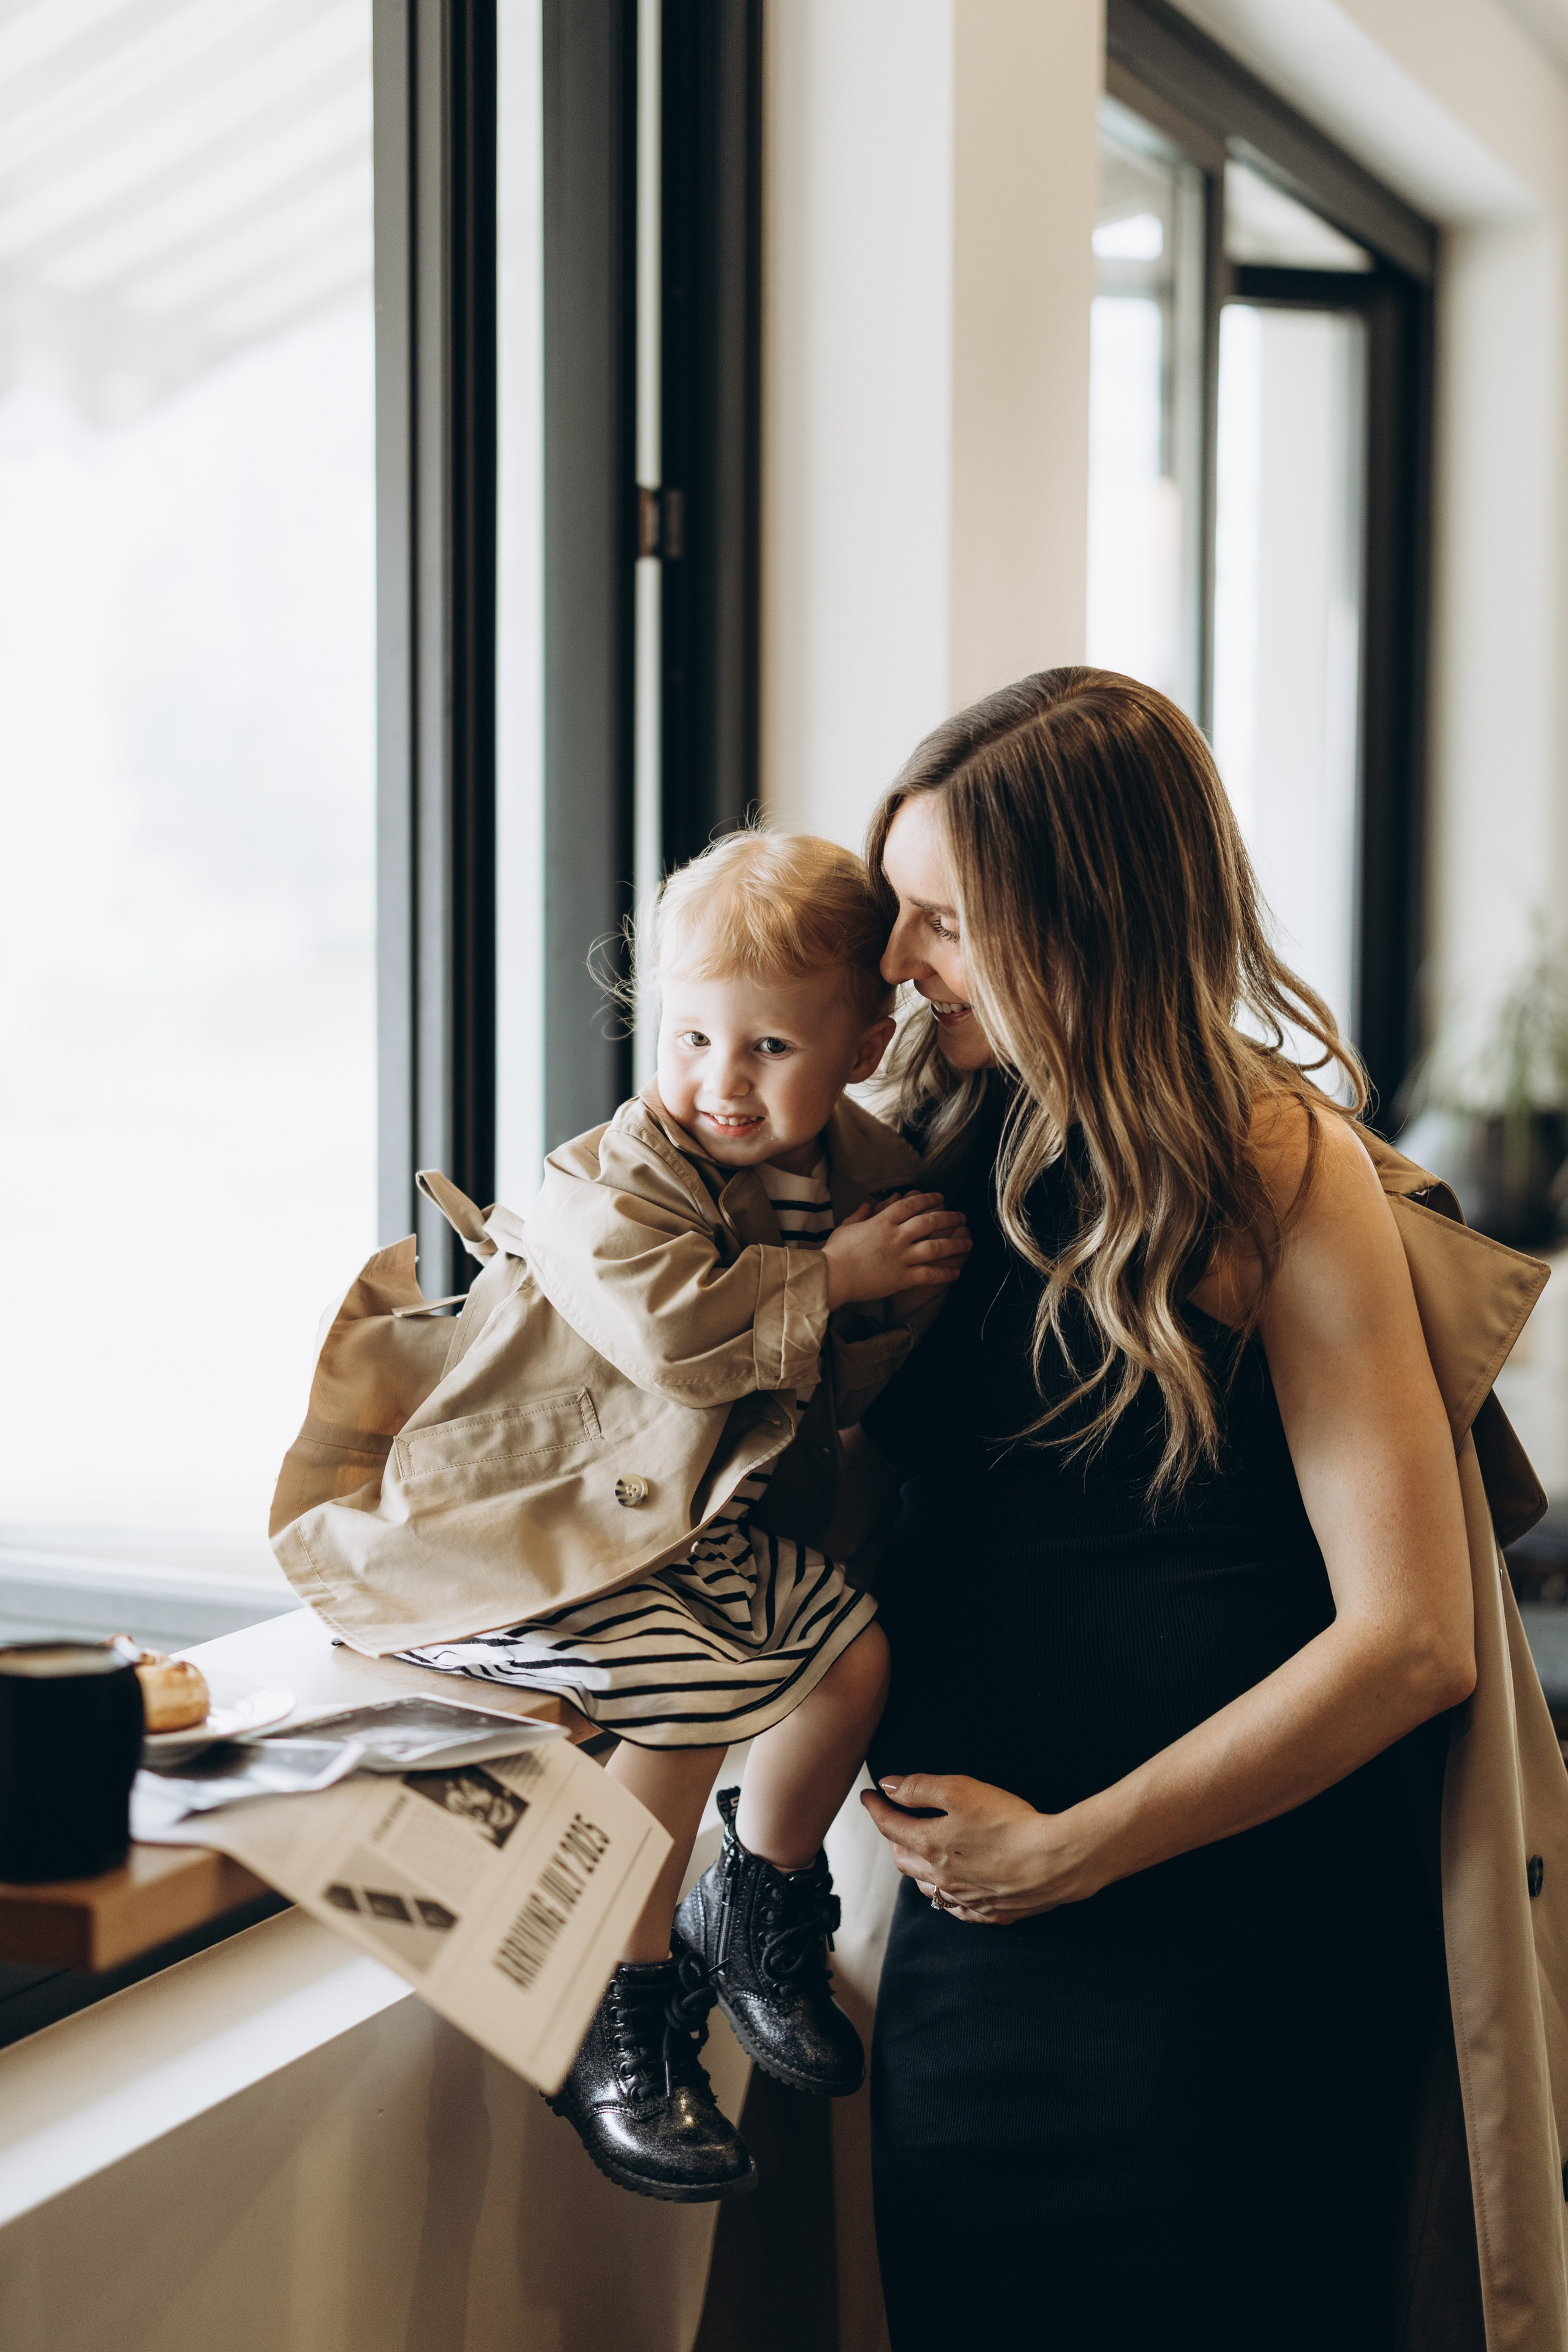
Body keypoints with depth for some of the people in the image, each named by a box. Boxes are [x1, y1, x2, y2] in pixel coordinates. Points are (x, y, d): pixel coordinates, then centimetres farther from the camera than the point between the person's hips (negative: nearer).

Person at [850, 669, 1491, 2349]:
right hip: (974, 1909, 6)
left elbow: (1410, 1641, -16)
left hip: (1227, 1928, -6)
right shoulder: (954, 1142, 8)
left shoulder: (1277, 1161, -11)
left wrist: (1065, 1850, -12)